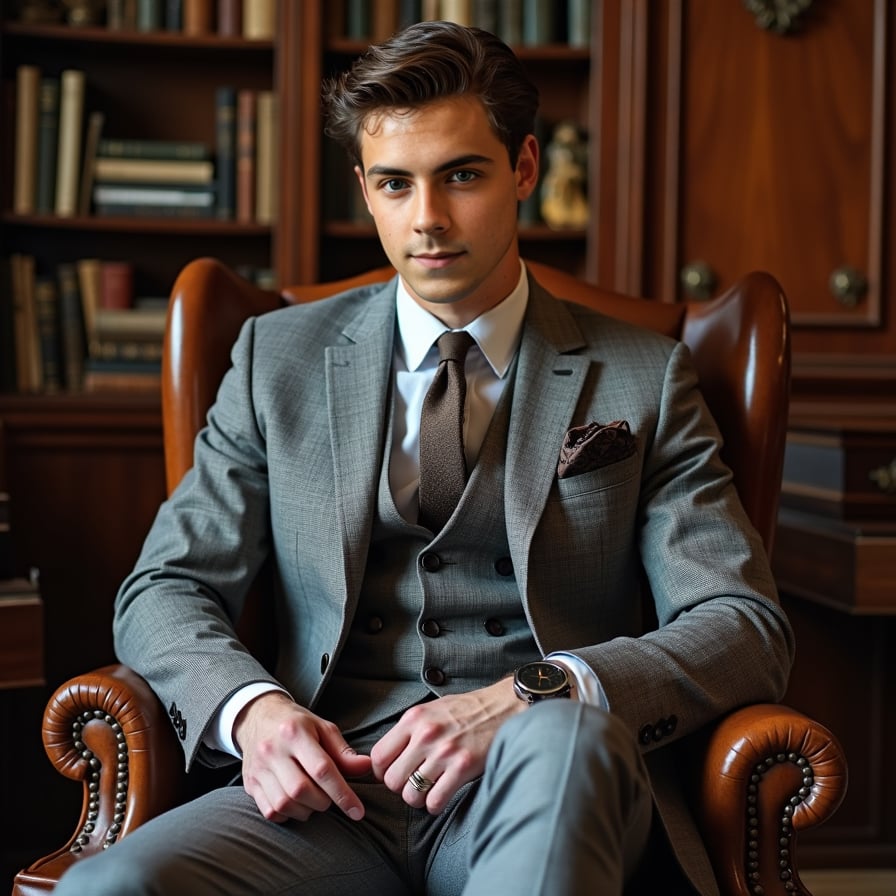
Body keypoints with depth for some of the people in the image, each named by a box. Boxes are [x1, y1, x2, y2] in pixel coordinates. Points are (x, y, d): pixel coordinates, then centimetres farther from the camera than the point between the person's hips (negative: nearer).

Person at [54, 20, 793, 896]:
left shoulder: (643, 379, 9)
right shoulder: (280, 357, 13)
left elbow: (746, 628, 0)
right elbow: (165, 590, 11)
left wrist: (529, 696, -18)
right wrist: (253, 708, -12)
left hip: (549, 793, -1)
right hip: (339, 787, 2)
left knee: (563, 736, -38)